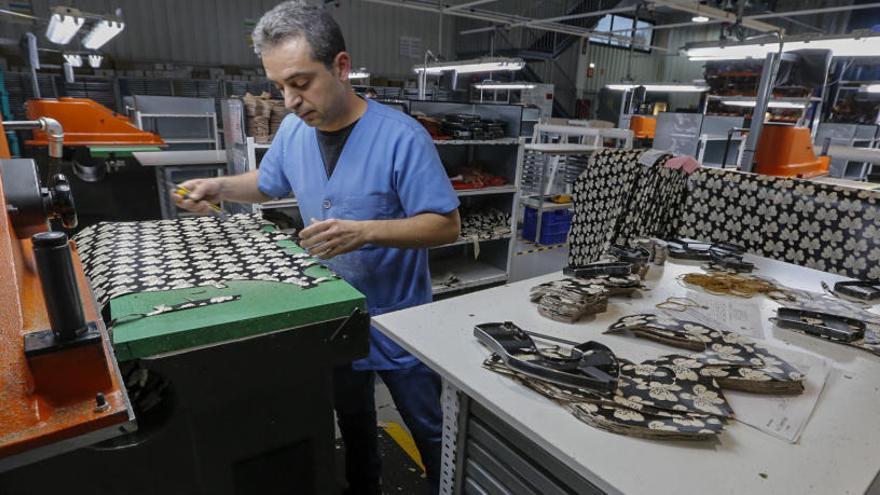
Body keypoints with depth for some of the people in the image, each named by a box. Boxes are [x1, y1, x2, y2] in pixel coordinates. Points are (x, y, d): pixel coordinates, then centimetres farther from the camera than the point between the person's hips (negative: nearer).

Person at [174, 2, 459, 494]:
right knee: (353, 422, 27)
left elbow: (447, 225, -22)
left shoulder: (400, 136, -23)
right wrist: (221, 187, -2)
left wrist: (365, 232, -34)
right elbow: (268, 183, 16)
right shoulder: (293, 131, -3)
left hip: (398, 322, -5)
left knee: (430, 429, 17)